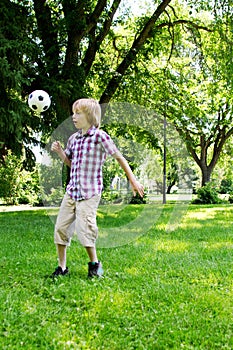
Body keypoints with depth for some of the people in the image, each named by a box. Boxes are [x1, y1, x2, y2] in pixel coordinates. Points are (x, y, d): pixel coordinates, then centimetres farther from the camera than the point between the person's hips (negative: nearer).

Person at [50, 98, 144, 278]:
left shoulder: (100, 136, -9)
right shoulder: (74, 138, 11)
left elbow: (119, 158, -4)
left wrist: (133, 180, -3)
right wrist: (59, 151, 5)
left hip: (90, 193, -7)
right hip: (72, 191, 7)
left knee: (85, 229, -8)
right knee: (60, 227, 5)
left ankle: (95, 264, 16)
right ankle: (62, 267, 19)